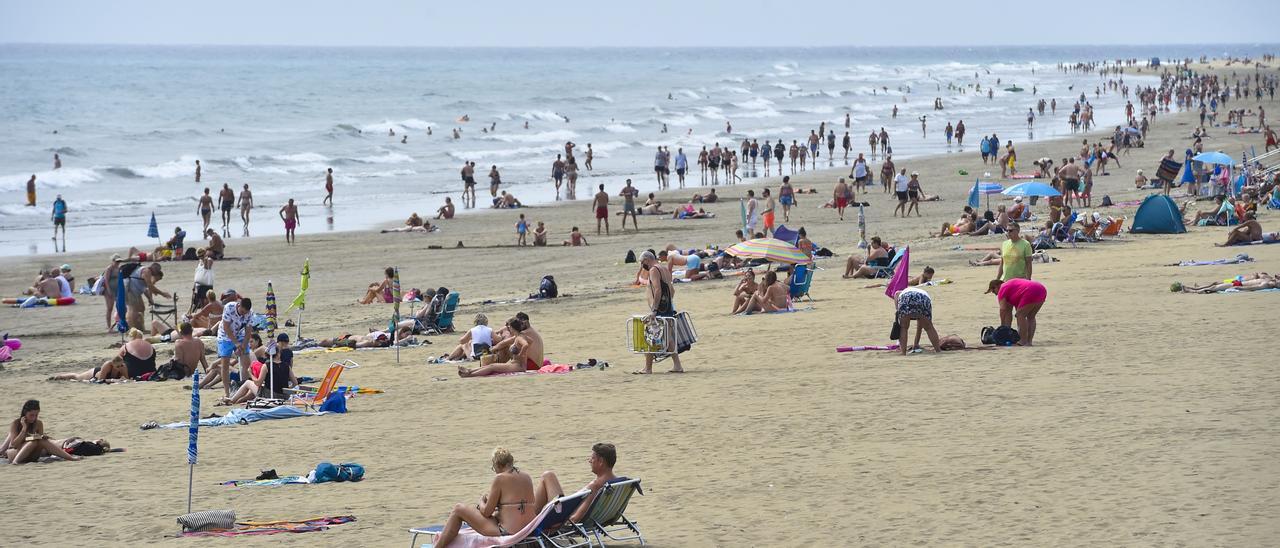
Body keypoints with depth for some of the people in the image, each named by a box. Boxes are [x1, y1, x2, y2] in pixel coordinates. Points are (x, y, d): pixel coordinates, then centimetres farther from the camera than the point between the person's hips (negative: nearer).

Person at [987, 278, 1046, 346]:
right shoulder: (1010, 285, 31)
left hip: (1031, 292, -10)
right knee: (1031, 317, 17)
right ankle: (1029, 341, 14)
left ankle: (1024, 341, -5)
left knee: (1020, 315, -2)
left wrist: (1002, 325, 6)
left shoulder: (1002, 289, 5)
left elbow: (1003, 309, 1)